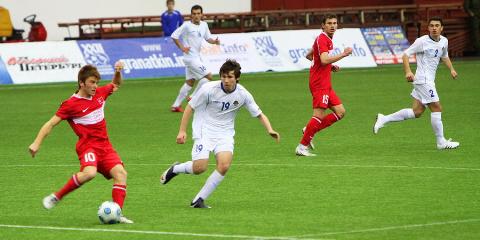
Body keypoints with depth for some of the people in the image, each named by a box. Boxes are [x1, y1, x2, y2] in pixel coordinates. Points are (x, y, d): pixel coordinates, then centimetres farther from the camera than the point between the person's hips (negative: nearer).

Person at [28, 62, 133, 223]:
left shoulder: (100, 93, 11)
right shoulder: (71, 104, -7)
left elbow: (116, 85, 32)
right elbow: (51, 123, -5)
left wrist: (118, 72, 11)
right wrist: (37, 143, -13)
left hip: (105, 145, 6)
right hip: (87, 145, -6)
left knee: (120, 173, -14)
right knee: (89, 172, -33)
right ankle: (56, 197, -16)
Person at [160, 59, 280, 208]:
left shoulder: (243, 94, -7)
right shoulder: (209, 89, -15)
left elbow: (259, 115, 3)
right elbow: (190, 107, -4)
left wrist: (270, 130, -14)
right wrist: (182, 131, -9)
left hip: (225, 134, 3)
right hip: (204, 131, -3)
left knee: (224, 165, -22)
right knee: (199, 168, -19)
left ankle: (198, 200, -9)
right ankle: (175, 169, 16)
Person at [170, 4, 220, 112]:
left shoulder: (204, 25, 6)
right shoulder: (187, 25, -13)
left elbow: (208, 38, 16)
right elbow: (174, 36, -10)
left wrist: (214, 41, -5)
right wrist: (182, 48, -15)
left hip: (196, 57, 8)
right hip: (191, 57, -8)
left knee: (190, 82, 12)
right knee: (208, 76, -10)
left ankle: (176, 105, 18)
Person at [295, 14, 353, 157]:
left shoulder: (326, 40, 17)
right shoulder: (322, 39, -13)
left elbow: (309, 56, 27)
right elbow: (324, 60, -28)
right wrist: (343, 54, -21)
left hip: (325, 84, 10)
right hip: (320, 84, -10)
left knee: (340, 112, 7)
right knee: (319, 115, -14)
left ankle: (309, 131, 10)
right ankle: (302, 146, -9)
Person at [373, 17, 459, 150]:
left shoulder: (444, 41, 10)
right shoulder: (422, 41, -12)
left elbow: (444, 56, 29)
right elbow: (406, 54, -10)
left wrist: (451, 69, 14)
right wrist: (408, 72, -24)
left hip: (429, 81, 8)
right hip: (423, 80, -8)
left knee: (417, 112, 7)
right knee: (436, 108, -8)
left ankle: (384, 119, 16)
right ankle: (441, 142, 1)